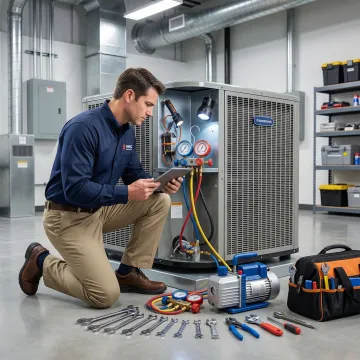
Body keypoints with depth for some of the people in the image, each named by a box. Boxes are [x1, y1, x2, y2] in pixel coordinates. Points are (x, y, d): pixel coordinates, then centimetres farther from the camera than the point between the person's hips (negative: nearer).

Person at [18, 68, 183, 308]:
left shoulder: (127, 131, 3)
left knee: (159, 201, -4)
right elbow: (75, 189, -29)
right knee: (106, 295, -14)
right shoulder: (83, 127, -25)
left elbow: (134, 174, 11)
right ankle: (41, 262, 9)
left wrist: (159, 184, -10)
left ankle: (128, 272, 6)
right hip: (69, 217, -8)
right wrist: (127, 193, -28)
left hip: (101, 209, 8)